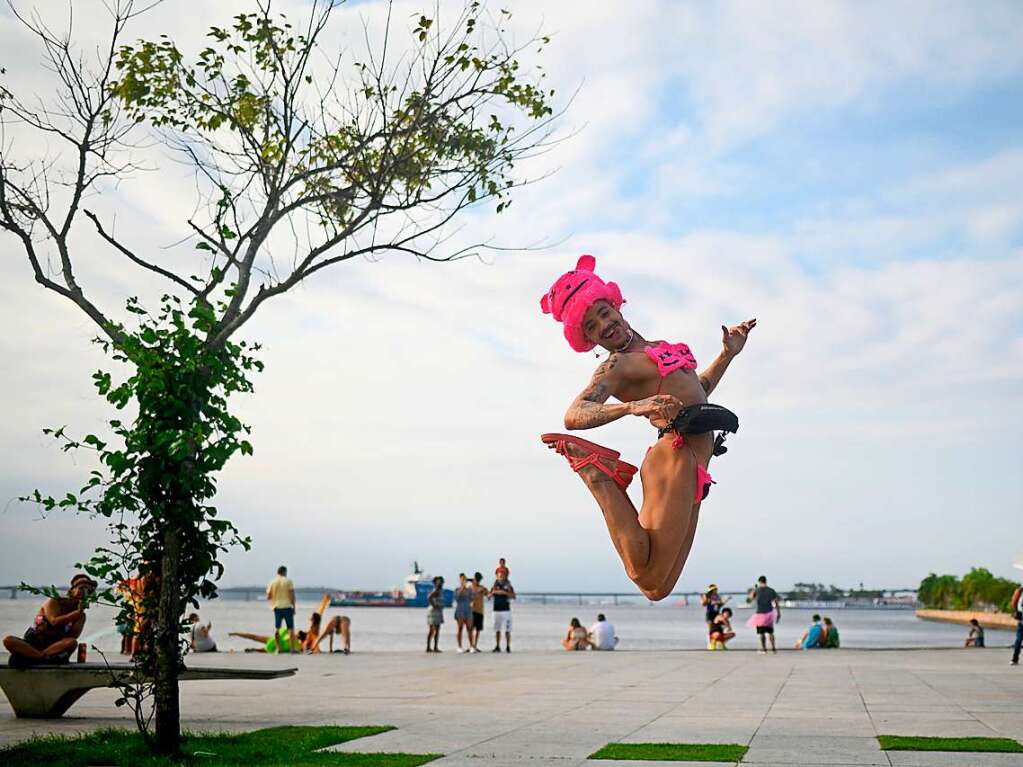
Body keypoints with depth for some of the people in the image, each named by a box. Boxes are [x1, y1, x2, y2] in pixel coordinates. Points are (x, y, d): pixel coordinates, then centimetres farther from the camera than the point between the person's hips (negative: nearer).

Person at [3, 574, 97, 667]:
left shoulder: (81, 615, 10)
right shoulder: (54, 602, 3)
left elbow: (74, 635, -7)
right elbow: (54, 622, -15)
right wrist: (77, 612, -20)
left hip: (55, 647, 1)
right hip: (32, 643, -1)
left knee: (72, 642, -30)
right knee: (8, 640, -29)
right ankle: (43, 658, -47)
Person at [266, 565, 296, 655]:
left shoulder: (272, 582, 4)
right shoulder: (288, 581, -2)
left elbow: (268, 597, 2)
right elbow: (292, 595, -6)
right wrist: (294, 607, 1)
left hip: (277, 607, 2)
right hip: (287, 607, -2)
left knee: (277, 628, 11)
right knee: (291, 628, 2)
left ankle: (277, 647, 6)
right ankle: (292, 648, -1)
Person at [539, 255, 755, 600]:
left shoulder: (654, 349, 20)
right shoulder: (616, 365, -6)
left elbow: (693, 392, 37)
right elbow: (573, 415, -24)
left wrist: (727, 354, 31)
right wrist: (631, 406, -36)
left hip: (692, 471, 8)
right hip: (674, 458, -8)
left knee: (657, 589, 11)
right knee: (646, 576, -10)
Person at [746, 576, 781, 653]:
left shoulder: (757, 590, -6)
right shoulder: (772, 591, 1)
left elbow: (751, 597, 12)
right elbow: (776, 603, 1)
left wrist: (754, 589, 24)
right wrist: (778, 614, 8)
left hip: (760, 614, -3)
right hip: (769, 613, 3)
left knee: (761, 633, 4)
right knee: (770, 632, 16)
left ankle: (764, 649, 3)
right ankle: (773, 648, 17)